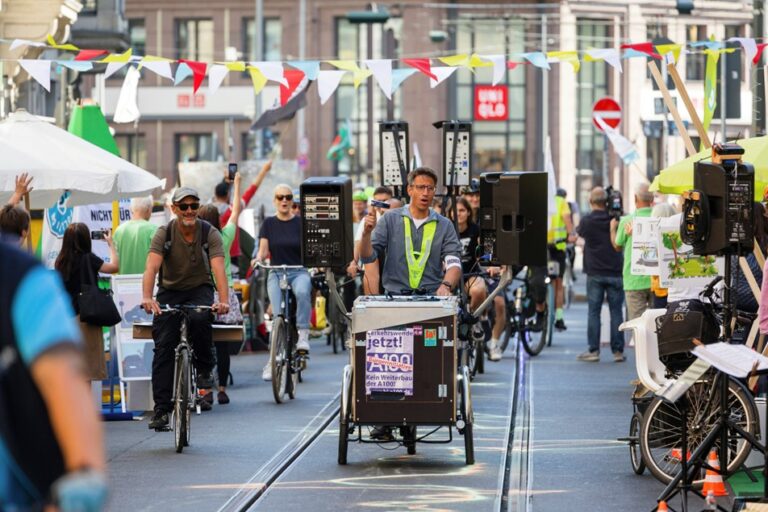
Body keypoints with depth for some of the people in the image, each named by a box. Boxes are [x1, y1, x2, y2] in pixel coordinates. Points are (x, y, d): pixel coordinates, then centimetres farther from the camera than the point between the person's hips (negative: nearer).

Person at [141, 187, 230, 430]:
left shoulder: (210, 234, -12)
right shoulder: (164, 233, -12)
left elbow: (218, 269, -24)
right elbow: (152, 267, -25)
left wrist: (223, 300, -42)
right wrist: (147, 297, -43)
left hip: (200, 290, -1)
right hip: (170, 291, 1)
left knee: (199, 319, -34)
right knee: (163, 348, -11)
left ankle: (204, 370, -10)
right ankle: (161, 408, -8)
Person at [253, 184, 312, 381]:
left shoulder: (301, 223, 5)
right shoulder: (269, 223, 9)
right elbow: (263, 250, 5)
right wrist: (258, 258, -17)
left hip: (299, 272, -1)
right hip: (276, 272, 1)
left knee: (302, 291, -37)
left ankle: (303, 335, -29)